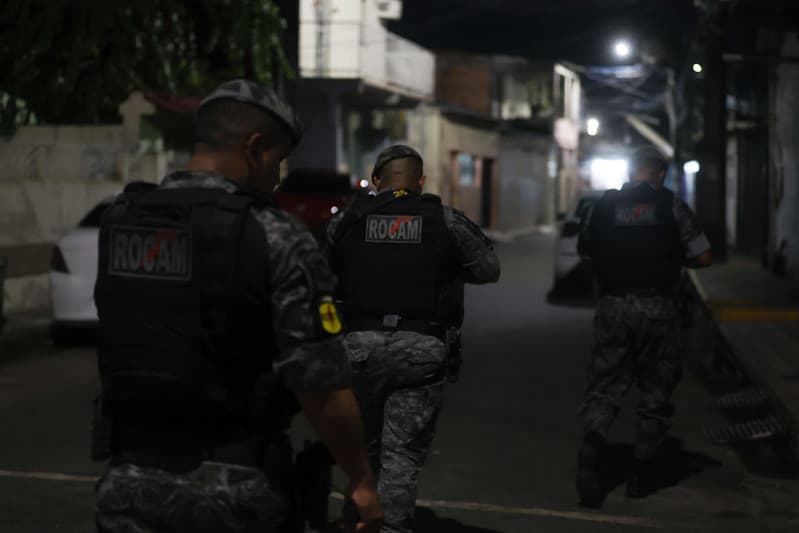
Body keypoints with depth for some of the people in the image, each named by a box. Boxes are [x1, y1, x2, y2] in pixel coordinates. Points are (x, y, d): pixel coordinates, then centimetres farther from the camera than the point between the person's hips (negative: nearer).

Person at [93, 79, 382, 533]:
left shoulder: (117, 222, 3)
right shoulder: (276, 240, -13)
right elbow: (321, 385, -16)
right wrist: (362, 479, -5)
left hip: (130, 481, 5)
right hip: (235, 488, -4)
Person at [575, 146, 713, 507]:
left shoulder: (604, 204, 3)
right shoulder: (671, 206, -3)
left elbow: (584, 249, 18)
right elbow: (703, 257, -2)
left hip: (612, 307, 1)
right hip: (657, 308, -1)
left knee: (604, 387, 4)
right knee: (656, 390, 13)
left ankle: (591, 448, -23)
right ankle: (641, 473, 18)